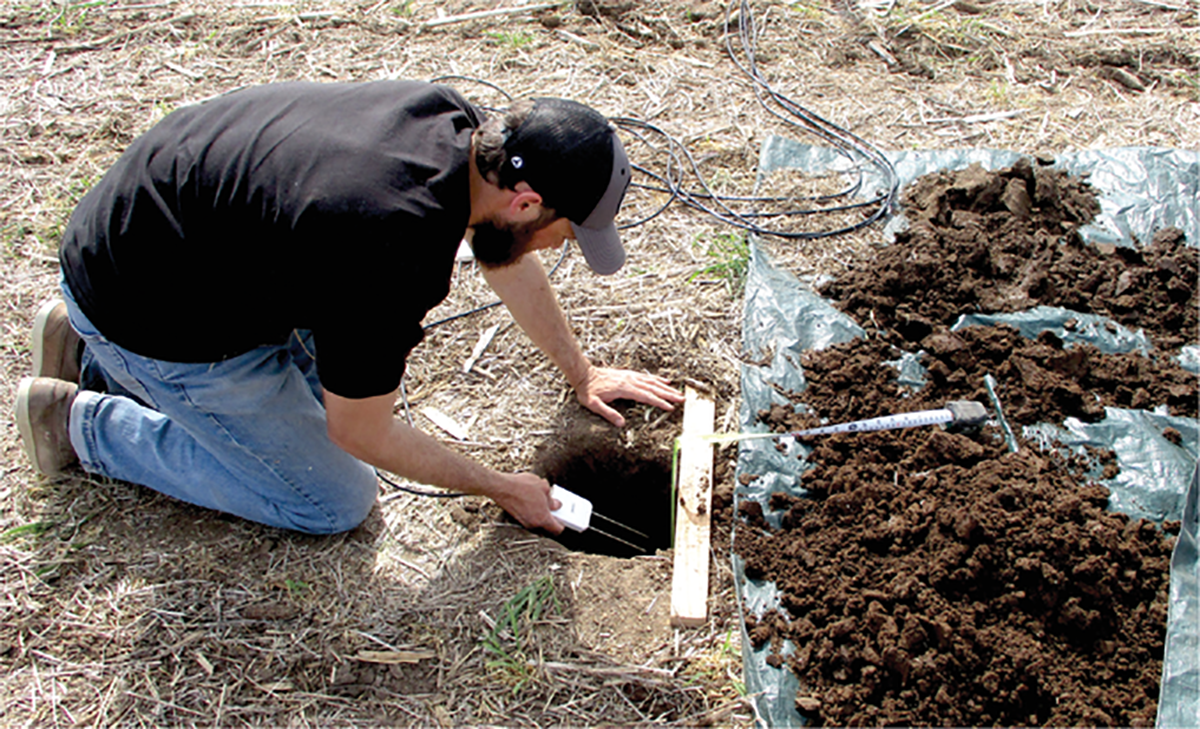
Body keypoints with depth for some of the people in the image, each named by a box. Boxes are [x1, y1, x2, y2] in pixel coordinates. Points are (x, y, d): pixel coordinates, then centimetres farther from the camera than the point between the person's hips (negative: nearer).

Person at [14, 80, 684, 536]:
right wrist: (500, 489, -6)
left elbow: (508, 260, 10)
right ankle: (85, 422, 8)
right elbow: (360, 434, -18)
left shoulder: (457, 124, -11)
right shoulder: (394, 254, -35)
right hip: (146, 309, -8)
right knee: (335, 503, 0)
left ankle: (96, 355, 22)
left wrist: (582, 373, 20)